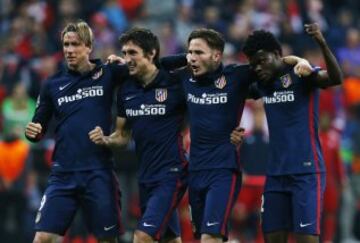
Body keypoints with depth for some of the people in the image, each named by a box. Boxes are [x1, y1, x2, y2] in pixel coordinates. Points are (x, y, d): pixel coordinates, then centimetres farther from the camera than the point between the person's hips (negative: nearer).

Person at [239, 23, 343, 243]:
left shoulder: (301, 75, -8)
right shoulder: (263, 84, 12)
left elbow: (336, 79, -26)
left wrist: (323, 44, -41)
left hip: (306, 172, -7)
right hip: (276, 173, 7)